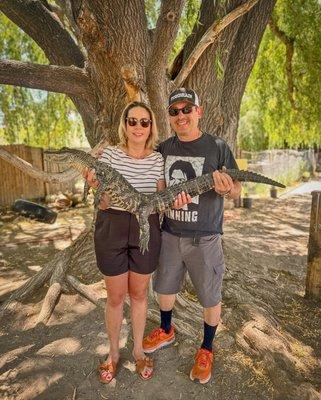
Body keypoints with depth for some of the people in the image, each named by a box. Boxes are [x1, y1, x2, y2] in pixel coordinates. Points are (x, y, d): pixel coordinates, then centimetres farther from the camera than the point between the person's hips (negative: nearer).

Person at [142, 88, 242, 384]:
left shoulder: (218, 147, -9)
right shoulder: (163, 149, 1)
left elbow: (237, 191, -4)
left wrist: (227, 188, -30)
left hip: (204, 238, -3)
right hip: (170, 234, 4)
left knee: (210, 297, 11)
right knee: (165, 288, 20)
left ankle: (207, 350, 39)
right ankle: (166, 332, 50)